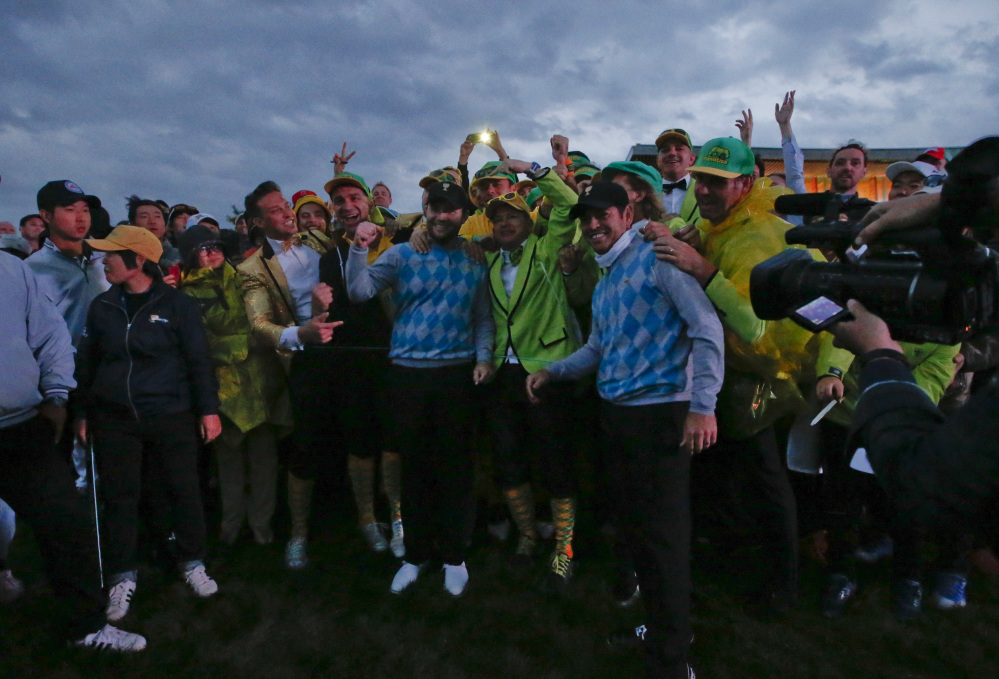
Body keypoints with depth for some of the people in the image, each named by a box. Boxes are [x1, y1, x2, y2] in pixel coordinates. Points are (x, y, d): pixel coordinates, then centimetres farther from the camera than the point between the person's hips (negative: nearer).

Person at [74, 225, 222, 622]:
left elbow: (198, 359, -3)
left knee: (183, 490, 4)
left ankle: (191, 563, 24)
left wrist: (208, 409, -6)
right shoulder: (102, 306, 6)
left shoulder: (176, 304, -4)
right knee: (119, 496, 7)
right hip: (113, 419, 3)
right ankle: (122, 576, 23)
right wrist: (82, 412, 13)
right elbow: (87, 361, 13)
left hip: (171, 416, -3)